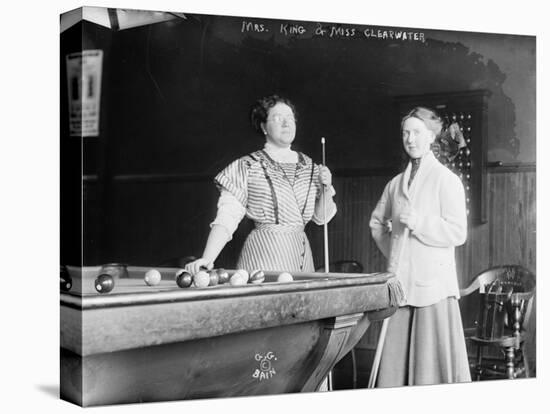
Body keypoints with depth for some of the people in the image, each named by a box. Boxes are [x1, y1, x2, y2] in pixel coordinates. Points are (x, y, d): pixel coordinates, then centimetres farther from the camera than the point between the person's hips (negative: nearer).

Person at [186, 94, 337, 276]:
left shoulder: (309, 166, 11)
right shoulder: (247, 167, -5)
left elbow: (320, 218, 15)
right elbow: (226, 218, -12)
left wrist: (326, 189, -4)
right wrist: (207, 259, -24)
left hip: (301, 252, 5)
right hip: (263, 253, -5)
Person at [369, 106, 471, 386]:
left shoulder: (447, 180, -2)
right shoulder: (396, 183, 15)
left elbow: (457, 233, -9)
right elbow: (377, 222, 28)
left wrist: (418, 221, -16)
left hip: (432, 281, -5)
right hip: (400, 280, 5)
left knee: (432, 357, -7)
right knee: (396, 357, 5)